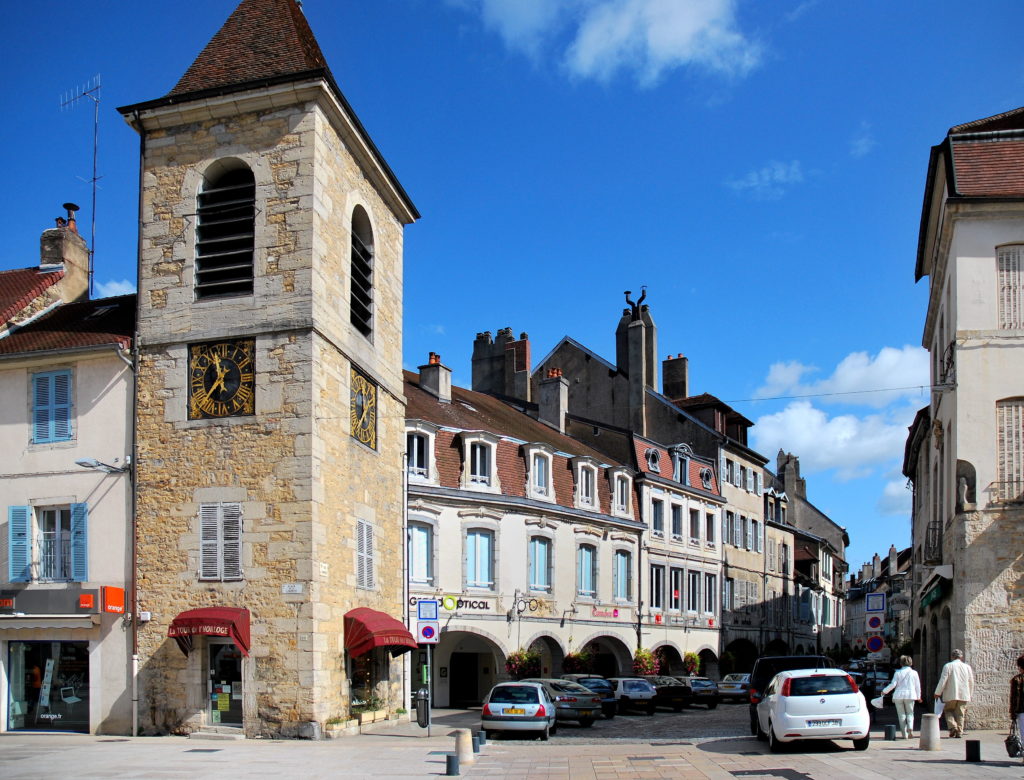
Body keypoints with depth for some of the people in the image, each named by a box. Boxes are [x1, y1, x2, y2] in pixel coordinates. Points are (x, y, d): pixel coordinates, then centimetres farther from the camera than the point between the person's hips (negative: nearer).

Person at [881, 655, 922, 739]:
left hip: (898, 695, 0)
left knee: (901, 715, 7)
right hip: (910, 695, 0)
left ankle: (905, 734, 4)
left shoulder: (898, 673, 0)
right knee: (910, 713, 11)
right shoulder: (914, 672, 3)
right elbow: (917, 685, 6)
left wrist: (884, 691, 5)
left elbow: (893, 684, -6)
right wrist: (918, 696, 18)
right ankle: (910, 729, -15)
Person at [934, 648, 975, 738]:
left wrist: (938, 693, -1)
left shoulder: (948, 666, -6)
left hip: (951, 695, -3)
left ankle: (952, 726, -8)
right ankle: (959, 732, 4)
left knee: (948, 710, 12)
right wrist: (969, 695, 25)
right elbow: (971, 683, 13)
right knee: (961, 713, 8)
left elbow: (943, 681, -9)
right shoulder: (967, 667, 6)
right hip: (963, 695, 3)